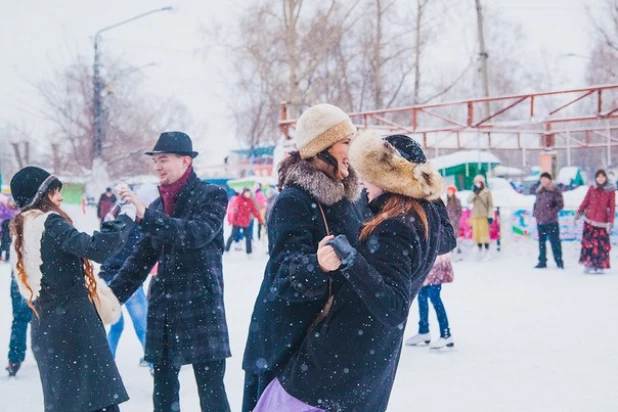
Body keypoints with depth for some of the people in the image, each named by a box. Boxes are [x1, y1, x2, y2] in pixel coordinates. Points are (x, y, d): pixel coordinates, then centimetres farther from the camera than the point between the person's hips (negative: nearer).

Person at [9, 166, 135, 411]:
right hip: (72, 322, -9)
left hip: (45, 326, 9)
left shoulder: (22, 229, 15)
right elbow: (96, 249, -25)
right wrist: (126, 217, -15)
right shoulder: (49, 223, -12)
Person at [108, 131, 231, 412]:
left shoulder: (212, 195, -3)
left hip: (202, 308, -6)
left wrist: (147, 216, -25)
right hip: (162, 310, 6)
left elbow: (198, 234, -21)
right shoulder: (157, 206, 14)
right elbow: (140, 260, 16)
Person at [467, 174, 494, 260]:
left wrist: (490, 216, -10)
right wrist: (474, 192, -11)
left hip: (484, 215, -5)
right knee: (477, 233, 3)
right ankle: (480, 252, 12)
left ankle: (487, 252, -7)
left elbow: (491, 205, -2)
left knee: (484, 233, -11)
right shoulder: (474, 192, 14)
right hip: (475, 216, 5)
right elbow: (469, 201, -2)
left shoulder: (487, 192, 2)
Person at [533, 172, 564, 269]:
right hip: (540, 221, 6)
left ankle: (559, 261, 2)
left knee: (554, 241, -5)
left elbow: (560, 204, -8)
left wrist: (551, 213, -15)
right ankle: (542, 262, 17)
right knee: (541, 242, 10)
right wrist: (535, 212, 8)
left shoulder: (555, 191, -4)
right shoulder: (539, 191, 14)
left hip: (551, 221, -6)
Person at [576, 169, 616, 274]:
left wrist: (610, 222, -7)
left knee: (601, 244, -2)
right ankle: (588, 265, -2)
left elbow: (612, 207, -2)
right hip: (589, 220, 1)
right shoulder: (592, 189, 4)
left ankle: (599, 266, 6)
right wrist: (579, 213, 6)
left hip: (602, 221, -1)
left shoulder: (610, 191, -1)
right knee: (588, 241, -6)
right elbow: (585, 202, 12)